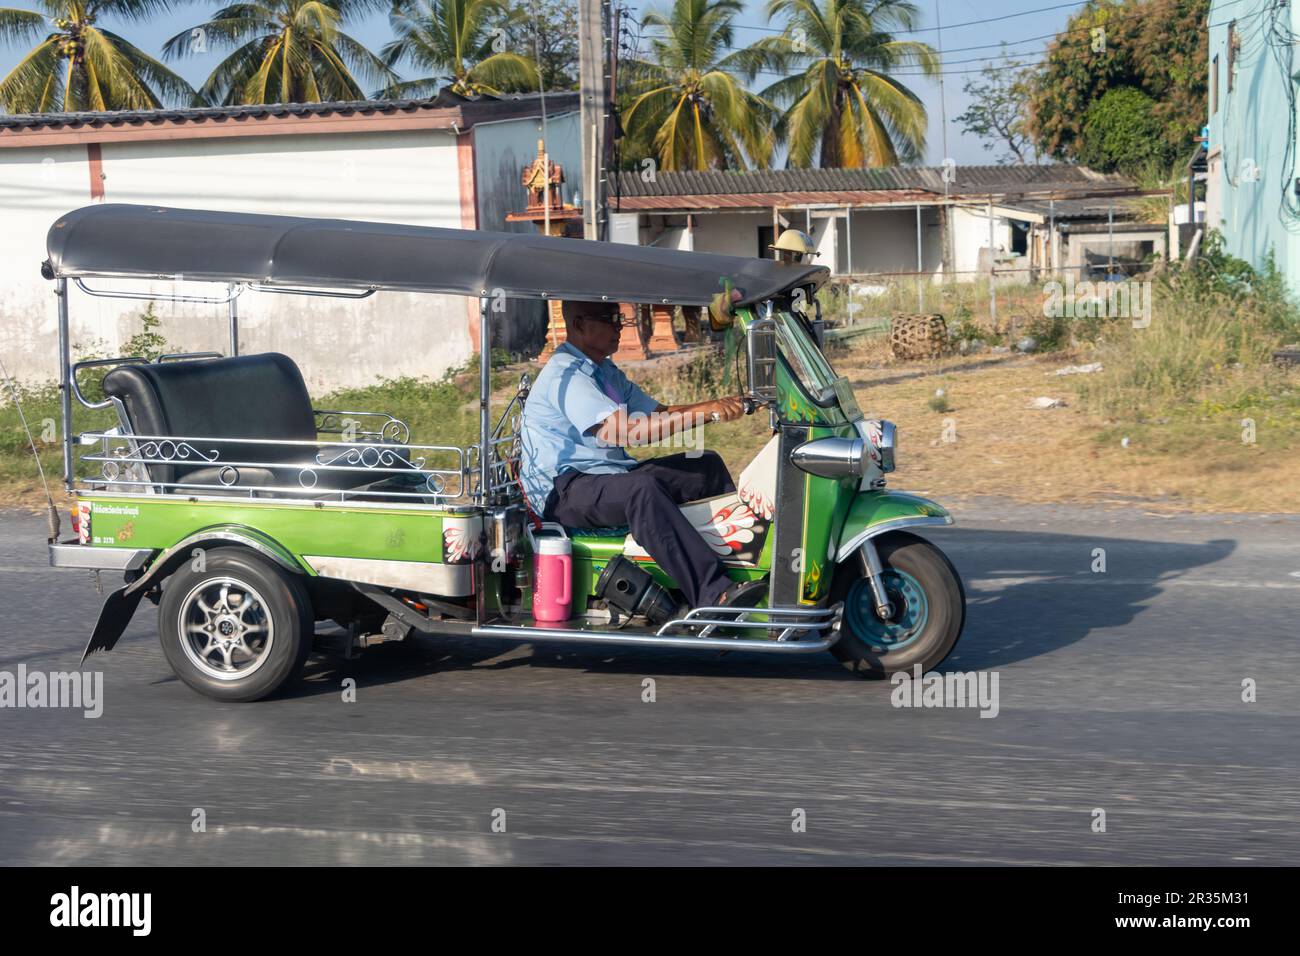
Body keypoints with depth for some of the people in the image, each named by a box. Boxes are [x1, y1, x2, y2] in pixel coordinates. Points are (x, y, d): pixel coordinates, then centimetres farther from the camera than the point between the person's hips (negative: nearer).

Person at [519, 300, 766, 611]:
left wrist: (721, 406, -4)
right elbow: (626, 431, -26)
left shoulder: (606, 372, 18)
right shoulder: (565, 375, -15)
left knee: (707, 465, 4)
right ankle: (713, 595, -46)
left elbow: (660, 413, 13)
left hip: (612, 476, 10)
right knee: (642, 489, -38)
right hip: (563, 489, -10)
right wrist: (704, 412, -26)